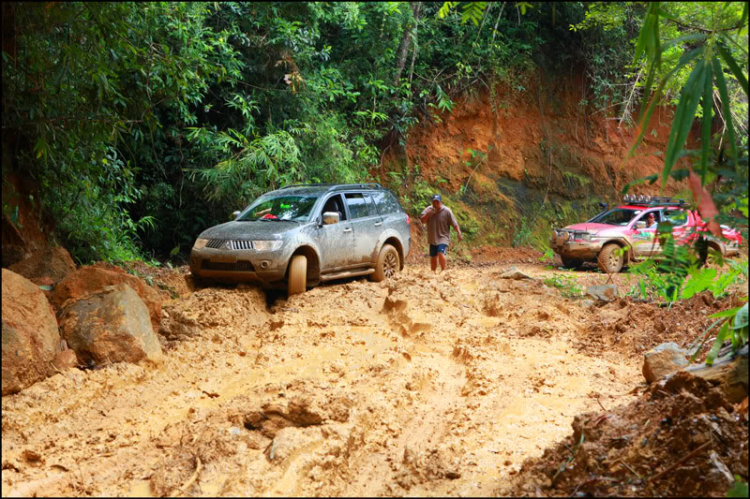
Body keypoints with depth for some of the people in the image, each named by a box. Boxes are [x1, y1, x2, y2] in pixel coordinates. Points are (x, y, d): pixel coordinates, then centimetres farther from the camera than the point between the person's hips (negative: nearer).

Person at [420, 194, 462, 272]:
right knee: (433, 257, 11)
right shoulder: (428, 209, 2)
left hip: (443, 237, -4)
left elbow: (454, 223, -8)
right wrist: (429, 213, -22)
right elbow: (422, 220, -8)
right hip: (432, 238, 4)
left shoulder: (447, 211, -8)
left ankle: (443, 271, -14)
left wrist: (459, 233, -15)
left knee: (441, 253, -24)